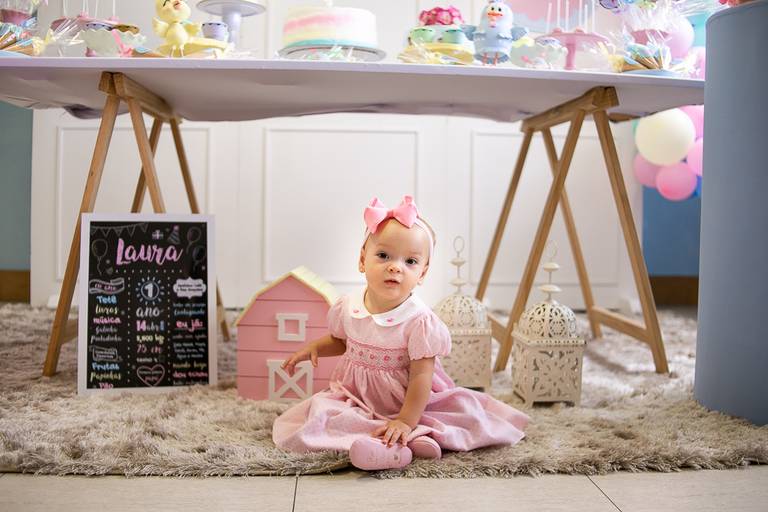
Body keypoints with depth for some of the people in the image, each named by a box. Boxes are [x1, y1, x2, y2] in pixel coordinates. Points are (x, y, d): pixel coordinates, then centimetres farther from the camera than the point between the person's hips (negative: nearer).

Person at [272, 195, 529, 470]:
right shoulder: (347, 307, -6)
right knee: (321, 411, -25)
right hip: (355, 397, 4)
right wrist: (314, 347, -2)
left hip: (406, 401, -3)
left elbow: (421, 376, -20)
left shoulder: (420, 321, -20)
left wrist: (407, 421, -25)